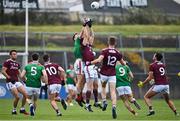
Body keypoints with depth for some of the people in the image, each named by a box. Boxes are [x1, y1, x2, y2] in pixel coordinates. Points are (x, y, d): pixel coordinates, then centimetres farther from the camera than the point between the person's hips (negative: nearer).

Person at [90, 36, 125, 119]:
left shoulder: (105, 51, -10)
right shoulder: (117, 53, 0)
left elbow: (99, 60, -24)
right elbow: (123, 63, 13)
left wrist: (90, 62, -11)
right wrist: (125, 63, 37)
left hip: (104, 74, -1)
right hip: (112, 74, 1)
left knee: (103, 87, 27)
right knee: (113, 92, -3)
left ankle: (104, 101, 9)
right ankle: (114, 107, -25)